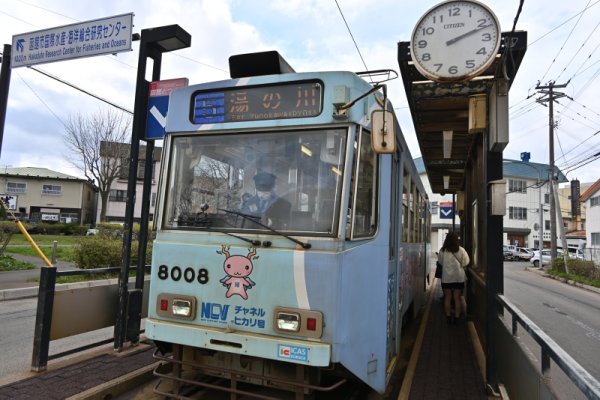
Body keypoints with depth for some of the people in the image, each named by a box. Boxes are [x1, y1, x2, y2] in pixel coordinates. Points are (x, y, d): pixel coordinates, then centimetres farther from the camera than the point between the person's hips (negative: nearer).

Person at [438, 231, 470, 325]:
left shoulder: (442, 251, -9)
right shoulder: (461, 250, -10)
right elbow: (466, 262, 1)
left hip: (446, 277, 0)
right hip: (459, 277, 0)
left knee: (447, 298, 9)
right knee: (457, 298, 8)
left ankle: (448, 317, 12)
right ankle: (457, 317, 11)